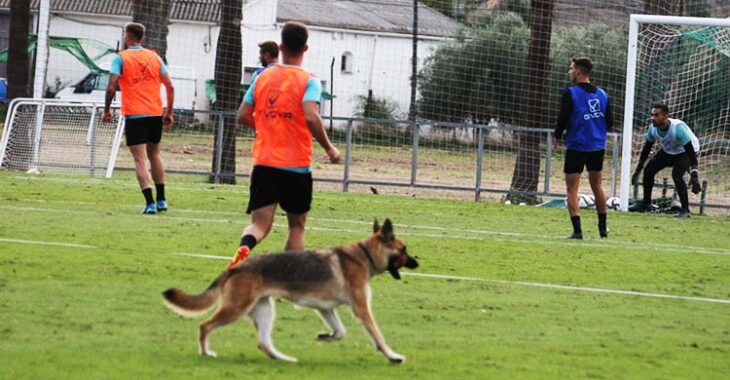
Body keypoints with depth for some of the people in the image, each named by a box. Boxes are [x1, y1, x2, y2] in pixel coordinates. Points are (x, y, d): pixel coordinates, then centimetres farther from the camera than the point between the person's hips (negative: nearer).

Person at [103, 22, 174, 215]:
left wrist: (107, 110, 0)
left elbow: (111, 87, -13)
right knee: (154, 155, 21)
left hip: (134, 116, -4)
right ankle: (161, 200, 22)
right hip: (155, 114, 4)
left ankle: (150, 202, -15)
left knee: (140, 161, -4)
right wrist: (169, 112, 15)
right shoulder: (154, 57, 9)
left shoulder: (121, 58, -4)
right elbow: (170, 86, 7)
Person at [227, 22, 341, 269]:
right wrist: (329, 149, -9)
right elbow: (311, 117, -21)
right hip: (297, 165, -2)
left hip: (263, 163, 2)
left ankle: (244, 249, -33)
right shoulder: (309, 81, -6)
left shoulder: (263, 77, 6)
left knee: (260, 224, 0)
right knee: (296, 226, 14)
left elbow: (243, 116, 7)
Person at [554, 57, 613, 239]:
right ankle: (603, 228, 28)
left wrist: (557, 136, 3)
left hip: (576, 146, -5)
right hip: (598, 146, 5)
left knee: (572, 189, 1)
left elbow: (563, 119, -15)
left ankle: (577, 230, -10)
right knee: (597, 185, 21)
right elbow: (609, 122, 6)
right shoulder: (602, 94, 5)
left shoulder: (570, 93, -12)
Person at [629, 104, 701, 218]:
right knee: (648, 170, -2)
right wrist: (638, 170, 0)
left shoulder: (678, 127, -37)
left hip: (685, 152, -7)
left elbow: (690, 150, -38)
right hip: (668, 151, 7)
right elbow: (647, 148, -2)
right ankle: (646, 203, 17)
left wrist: (694, 175, -44)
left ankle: (685, 210, -17)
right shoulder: (653, 128, -18)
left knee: (676, 175, -28)